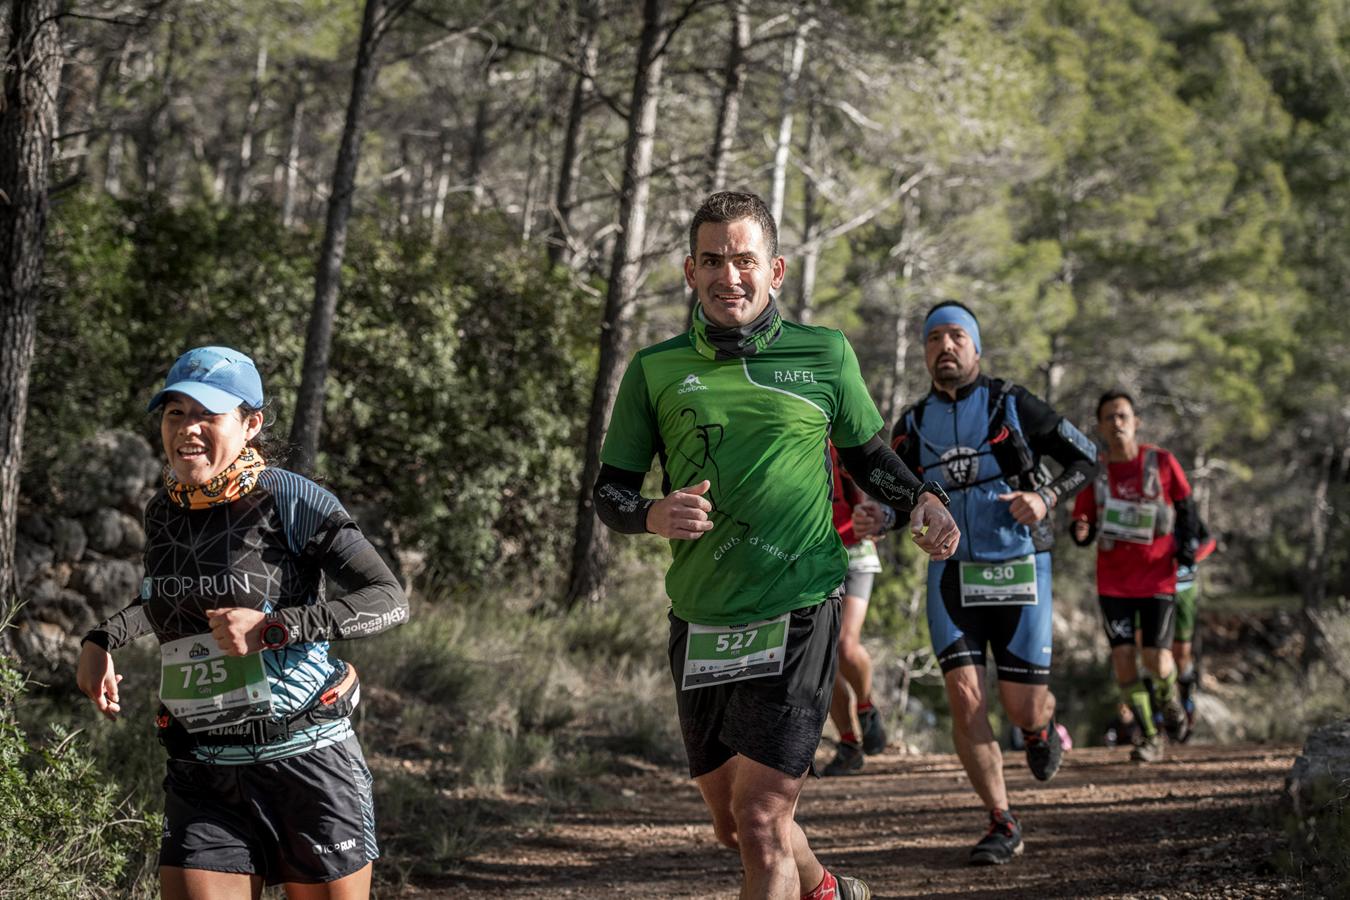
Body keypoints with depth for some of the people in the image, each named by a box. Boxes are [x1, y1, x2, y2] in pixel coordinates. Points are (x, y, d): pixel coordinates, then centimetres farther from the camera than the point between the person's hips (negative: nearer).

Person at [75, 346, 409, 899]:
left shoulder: (291, 501, -8)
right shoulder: (163, 512, 9)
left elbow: (390, 600, -13)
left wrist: (273, 628, -21)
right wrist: (103, 640, 15)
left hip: (308, 764, -4)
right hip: (203, 780, 4)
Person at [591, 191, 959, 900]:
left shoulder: (825, 355, 3)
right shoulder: (656, 370, 5)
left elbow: (866, 454, 18)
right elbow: (610, 490, 8)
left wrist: (919, 501, -1)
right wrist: (653, 515, -14)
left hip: (797, 614, -3)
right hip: (699, 622, 3)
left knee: (760, 817, -14)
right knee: (732, 824, 16)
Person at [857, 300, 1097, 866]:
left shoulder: (1011, 405, -4)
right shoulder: (913, 426, 5)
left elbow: (1086, 457, 1)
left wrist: (1047, 497, -18)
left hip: (1018, 572, -2)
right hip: (952, 574, 2)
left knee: (1023, 708, -2)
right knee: (965, 700, -12)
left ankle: (1042, 729, 38)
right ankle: (1002, 826, 1)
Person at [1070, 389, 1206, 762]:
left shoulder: (1162, 462, -5)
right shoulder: (1095, 472, -1)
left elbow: (1185, 505, 9)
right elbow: (1085, 529, 4)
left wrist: (1188, 542, -5)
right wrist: (1080, 533, -19)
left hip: (1157, 576, -2)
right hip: (1113, 581, 2)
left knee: (1156, 658, -11)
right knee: (1123, 657, -4)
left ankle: (1171, 701, 25)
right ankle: (1150, 738, 12)